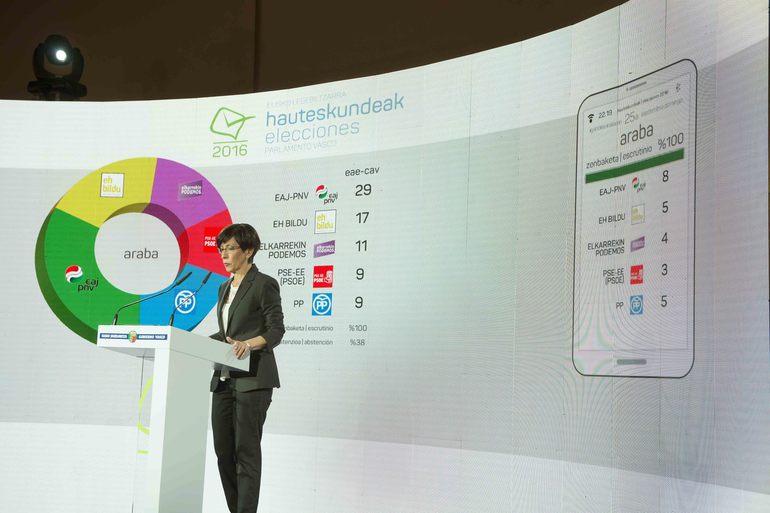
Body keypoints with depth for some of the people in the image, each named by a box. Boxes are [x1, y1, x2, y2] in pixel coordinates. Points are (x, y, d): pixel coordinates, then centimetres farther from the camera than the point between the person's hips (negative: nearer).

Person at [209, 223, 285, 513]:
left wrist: (248, 344, -28)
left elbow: (276, 331, -11)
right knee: (223, 449, 6)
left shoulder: (264, 284, -5)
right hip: (224, 379, 8)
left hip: (253, 379, -8)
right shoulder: (225, 288, 19)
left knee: (246, 449, -9)